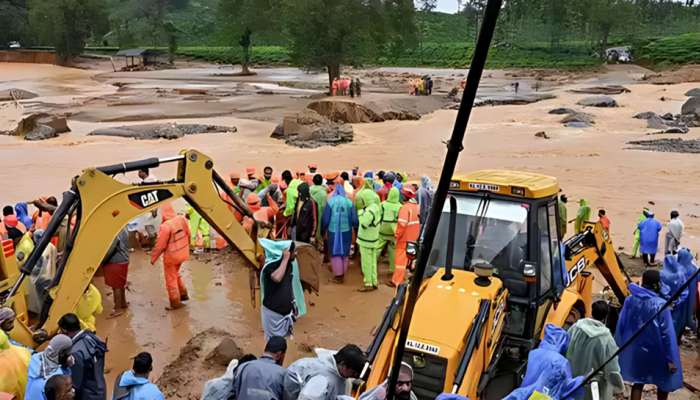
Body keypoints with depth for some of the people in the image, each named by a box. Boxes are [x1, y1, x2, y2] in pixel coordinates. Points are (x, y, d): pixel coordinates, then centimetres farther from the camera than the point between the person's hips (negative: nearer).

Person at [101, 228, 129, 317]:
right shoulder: (123, 229, 4)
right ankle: (123, 303, 35)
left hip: (115, 263, -9)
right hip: (123, 261, 9)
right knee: (121, 284, 22)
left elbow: (109, 250, -23)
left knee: (116, 286, 2)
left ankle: (118, 308, 10)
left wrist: (101, 261, -10)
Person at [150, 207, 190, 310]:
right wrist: (186, 246, 23)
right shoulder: (182, 219, -8)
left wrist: (153, 258, -5)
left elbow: (160, 245, -19)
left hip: (171, 256, -7)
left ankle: (175, 303, 16)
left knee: (171, 279, 9)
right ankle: (183, 294, 35)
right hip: (182, 253, 7)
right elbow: (188, 234, 6)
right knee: (176, 274, 28)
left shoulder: (165, 226, -27)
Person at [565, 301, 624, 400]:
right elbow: (612, 369, -17)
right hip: (594, 387, -5)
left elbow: (564, 350, 2)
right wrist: (619, 387, 1)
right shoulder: (606, 338, -24)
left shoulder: (575, 327, -10)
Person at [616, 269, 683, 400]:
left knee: (638, 382, 16)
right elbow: (668, 334, -17)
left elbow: (621, 326, -1)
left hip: (635, 350, 4)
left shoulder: (630, 300, -7)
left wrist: (620, 348, 12)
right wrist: (671, 359, -11)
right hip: (656, 352, -4)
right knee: (664, 382, 19)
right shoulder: (661, 305, -19)